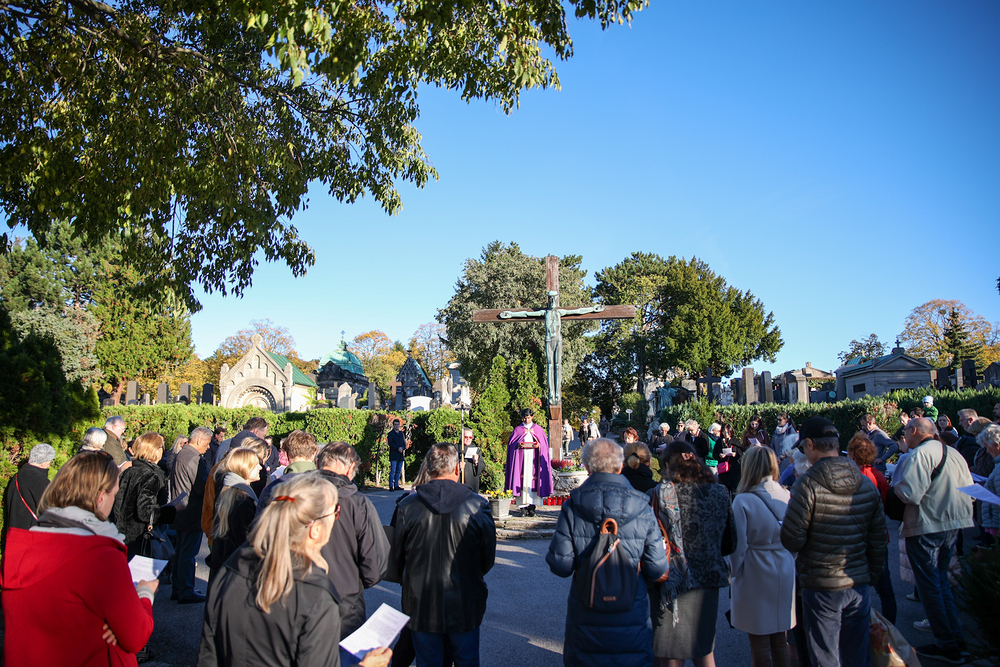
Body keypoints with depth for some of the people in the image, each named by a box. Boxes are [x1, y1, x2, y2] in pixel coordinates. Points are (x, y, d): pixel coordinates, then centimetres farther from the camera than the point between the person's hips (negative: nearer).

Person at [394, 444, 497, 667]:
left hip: (421, 605, 1)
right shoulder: (477, 505, -14)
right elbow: (488, 558, -3)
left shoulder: (407, 506, -11)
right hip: (465, 605, 0)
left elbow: (398, 556, 1)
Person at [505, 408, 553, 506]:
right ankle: (523, 503, -4)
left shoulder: (538, 429, 12)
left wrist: (539, 445, -11)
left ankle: (533, 503, -1)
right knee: (523, 478, -6)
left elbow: (544, 443, 10)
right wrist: (518, 445, -13)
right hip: (522, 457, 0)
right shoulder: (518, 430, 11)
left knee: (533, 477, -5)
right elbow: (511, 444, 7)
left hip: (534, 457, 0)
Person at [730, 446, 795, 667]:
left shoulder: (743, 501, -16)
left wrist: (735, 571, 2)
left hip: (756, 575, -5)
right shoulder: (786, 496, -4)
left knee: (759, 642, 8)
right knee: (780, 639, 17)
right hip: (785, 574, 5)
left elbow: (739, 545, -13)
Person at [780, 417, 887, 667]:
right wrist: (872, 576, 20)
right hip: (859, 584, 5)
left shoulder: (808, 484, -17)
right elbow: (879, 539, 8)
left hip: (822, 587, -5)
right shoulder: (867, 484, 1)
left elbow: (791, 540, -17)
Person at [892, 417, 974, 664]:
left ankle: (946, 645, 8)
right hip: (953, 524, 9)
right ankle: (956, 636, 25)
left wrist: (896, 480, -6)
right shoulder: (954, 453, 9)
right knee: (941, 580, 21)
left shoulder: (920, 454, -18)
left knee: (929, 585, 2)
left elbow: (910, 494, -25)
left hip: (926, 527, -9)